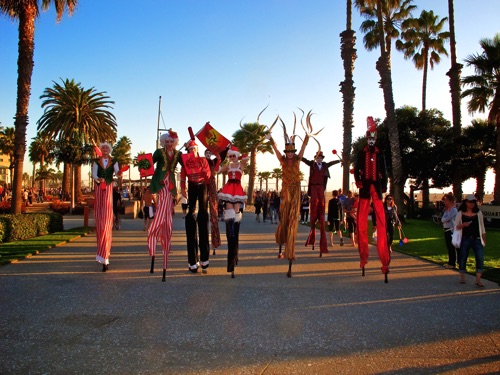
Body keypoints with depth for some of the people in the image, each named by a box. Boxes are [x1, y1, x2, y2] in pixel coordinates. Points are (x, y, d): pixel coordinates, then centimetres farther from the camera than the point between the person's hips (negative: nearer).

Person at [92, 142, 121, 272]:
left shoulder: (113, 162, 9)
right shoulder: (96, 162, 11)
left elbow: (117, 172, -7)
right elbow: (94, 174, -2)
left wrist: (119, 172, -31)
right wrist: (98, 179, -24)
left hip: (109, 190, -2)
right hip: (98, 189, 2)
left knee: (107, 222, -10)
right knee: (99, 221, 2)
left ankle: (104, 257, -11)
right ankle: (104, 257, 14)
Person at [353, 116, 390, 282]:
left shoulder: (380, 154, 12)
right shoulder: (361, 153, 10)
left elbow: (384, 172, 11)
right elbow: (356, 169, 3)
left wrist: (384, 187, 1)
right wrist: (359, 182, -12)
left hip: (377, 187, 0)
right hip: (365, 187, 0)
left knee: (381, 221, -7)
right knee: (362, 221, -1)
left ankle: (384, 259, -5)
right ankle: (363, 256, 10)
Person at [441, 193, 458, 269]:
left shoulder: (453, 210, -13)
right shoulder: (447, 209, 13)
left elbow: (445, 219, -18)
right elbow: (442, 219, 8)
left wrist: (443, 219, 1)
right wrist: (444, 219, -10)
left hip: (451, 230, -8)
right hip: (446, 230, 8)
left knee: (452, 248, -3)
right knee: (448, 247, 14)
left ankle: (453, 263, 4)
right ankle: (450, 262, 22)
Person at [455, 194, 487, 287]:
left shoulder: (478, 213, 9)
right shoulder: (460, 213, 3)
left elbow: (482, 227, 13)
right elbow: (456, 227, 3)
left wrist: (484, 240, 12)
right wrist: (463, 225, -17)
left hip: (477, 239, 1)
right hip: (465, 239, -1)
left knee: (480, 258, -12)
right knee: (462, 258, 6)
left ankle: (478, 280, -11)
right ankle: (462, 277, 21)